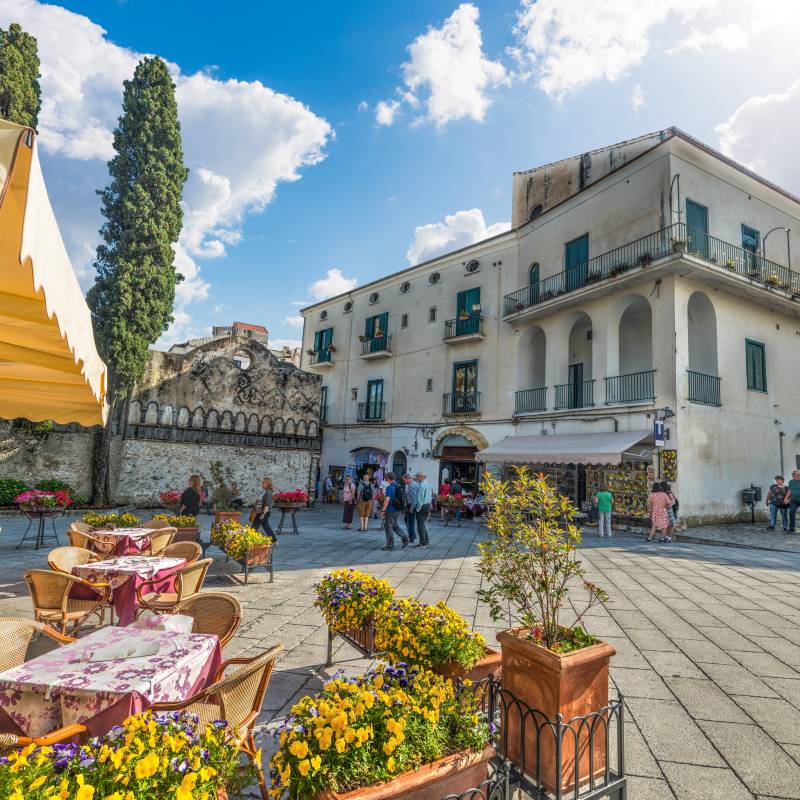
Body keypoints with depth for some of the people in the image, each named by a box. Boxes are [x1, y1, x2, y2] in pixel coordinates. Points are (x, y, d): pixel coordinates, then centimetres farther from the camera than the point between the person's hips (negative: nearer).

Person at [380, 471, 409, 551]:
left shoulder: (389, 487, -19)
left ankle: (390, 545, 10)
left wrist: (383, 510, -16)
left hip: (391, 510, -8)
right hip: (398, 509, 8)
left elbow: (387, 500, -23)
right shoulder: (399, 487, 7)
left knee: (388, 527, 4)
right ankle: (404, 538, 15)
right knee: (395, 525, 23)